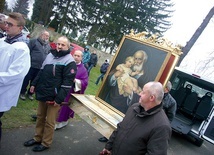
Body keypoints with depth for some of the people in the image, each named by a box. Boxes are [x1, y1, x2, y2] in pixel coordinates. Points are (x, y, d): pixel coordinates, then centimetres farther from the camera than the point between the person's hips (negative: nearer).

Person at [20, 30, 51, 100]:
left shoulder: (48, 46, 12)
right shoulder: (34, 41, -3)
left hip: (40, 67, 5)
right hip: (31, 65, -4)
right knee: (26, 80, 5)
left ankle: (30, 93, 29)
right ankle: (22, 92, 21)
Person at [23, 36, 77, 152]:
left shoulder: (69, 62, -14)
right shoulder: (50, 55, 9)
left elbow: (67, 82, -18)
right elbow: (41, 72, 19)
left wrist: (59, 99, -20)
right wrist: (34, 84, 16)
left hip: (54, 97, -7)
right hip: (42, 93, 7)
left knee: (49, 122, 5)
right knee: (40, 117, 19)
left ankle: (45, 143, 23)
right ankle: (37, 138, 36)